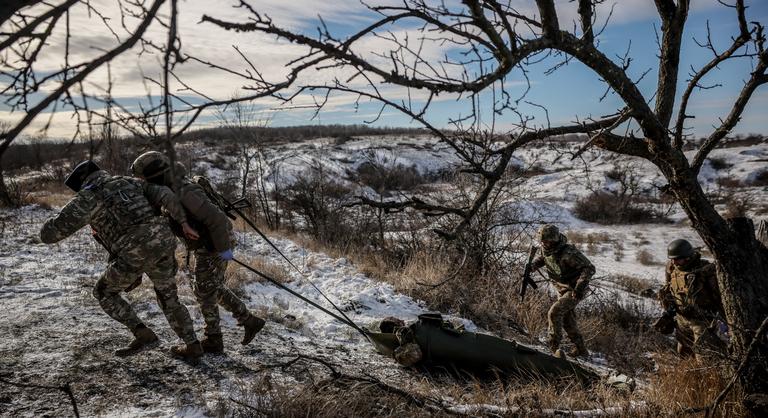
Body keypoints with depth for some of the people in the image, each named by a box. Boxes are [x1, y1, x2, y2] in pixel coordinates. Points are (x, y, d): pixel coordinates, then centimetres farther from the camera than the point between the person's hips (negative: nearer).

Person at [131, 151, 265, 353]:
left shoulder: (183, 193, -28)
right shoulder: (169, 189, 3)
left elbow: (216, 218, -31)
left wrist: (223, 248, -26)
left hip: (214, 247, -10)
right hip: (206, 244, 10)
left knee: (205, 292, 4)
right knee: (214, 288, 19)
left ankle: (213, 340, 18)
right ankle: (249, 321, 24)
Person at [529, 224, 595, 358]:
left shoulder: (568, 253, -31)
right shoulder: (546, 249, -7)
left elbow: (589, 268, -28)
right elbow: (542, 258, 17)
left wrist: (580, 287, -36)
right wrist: (532, 265, -4)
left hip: (574, 291, -9)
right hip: (562, 290, 9)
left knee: (554, 312, -20)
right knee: (567, 319, 16)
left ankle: (554, 344, -4)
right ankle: (581, 349, 31)